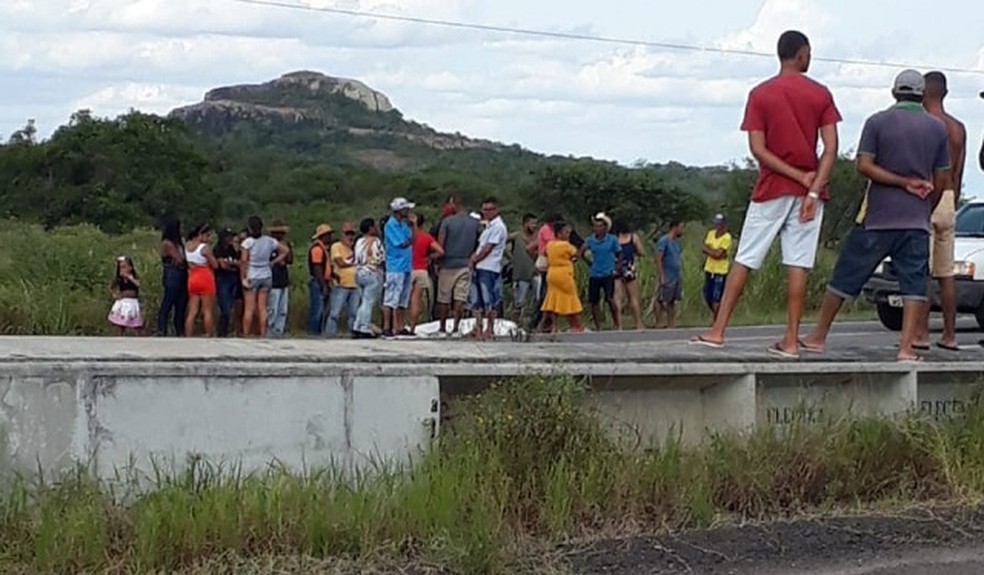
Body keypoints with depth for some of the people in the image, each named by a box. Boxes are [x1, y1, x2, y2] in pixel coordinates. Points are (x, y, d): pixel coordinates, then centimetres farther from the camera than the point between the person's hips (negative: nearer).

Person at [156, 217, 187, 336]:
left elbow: (183, 259, 12)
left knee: (181, 306, 7)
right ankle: (161, 332, -6)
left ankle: (180, 333, 9)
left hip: (182, 276, 8)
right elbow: (179, 260, -13)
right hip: (172, 277, -8)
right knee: (167, 305, -6)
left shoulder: (179, 242, 17)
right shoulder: (167, 243, -8)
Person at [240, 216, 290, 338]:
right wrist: (273, 262, 8)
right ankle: (262, 334, 7)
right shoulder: (269, 241, 2)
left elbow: (243, 261, -14)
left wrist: (243, 277, -8)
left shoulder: (248, 242, -9)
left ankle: (246, 335, 1)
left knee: (249, 308, -1)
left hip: (252, 277, -3)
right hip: (266, 276, 3)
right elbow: (286, 250, 8)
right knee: (262, 308, 6)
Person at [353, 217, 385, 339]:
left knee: (363, 303, 14)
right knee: (369, 303, -4)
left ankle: (356, 329, 10)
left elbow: (356, 260, 11)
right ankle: (365, 330, -5)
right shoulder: (375, 241, -12)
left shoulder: (359, 242, 11)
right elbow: (381, 259, -14)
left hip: (359, 273, 7)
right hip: (373, 274, -7)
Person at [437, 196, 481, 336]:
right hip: (466, 265, 2)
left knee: (444, 298, 8)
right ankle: (456, 327, -6)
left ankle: (443, 328, 14)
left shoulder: (447, 221, -7)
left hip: (448, 264, -2)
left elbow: (440, 245, -8)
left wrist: (437, 262, 3)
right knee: (460, 298, 1)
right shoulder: (475, 223, 3)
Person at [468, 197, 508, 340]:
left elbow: (488, 248, -14)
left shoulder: (498, 227, -11)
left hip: (489, 268, -9)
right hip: (479, 267, 9)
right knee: (476, 299, 10)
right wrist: (474, 258, 3)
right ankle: (478, 328, 16)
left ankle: (490, 330, 1)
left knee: (489, 301, -4)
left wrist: (474, 260, -6)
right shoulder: (489, 226, 19)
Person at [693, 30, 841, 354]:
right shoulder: (820, 94, 1)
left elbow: (757, 148, -9)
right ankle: (791, 340, 1)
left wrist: (800, 177, -7)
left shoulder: (760, 94, -1)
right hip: (807, 191, 1)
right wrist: (813, 189, -11)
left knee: (744, 260, 3)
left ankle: (718, 331, 1)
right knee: (798, 265, 2)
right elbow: (831, 148, -7)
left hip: (771, 190, -1)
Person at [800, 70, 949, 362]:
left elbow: (865, 166, -11)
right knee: (914, 282, 2)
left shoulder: (877, 122, -1)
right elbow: (941, 179, 6)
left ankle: (818, 337, 14)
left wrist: (904, 182, -9)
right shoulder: (937, 128, 4)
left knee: (847, 276, 6)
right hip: (917, 220, 1)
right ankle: (907, 347, -8)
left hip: (878, 217, -1)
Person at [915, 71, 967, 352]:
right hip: (947, 202, 6)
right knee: (946, 273, 10)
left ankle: (921, 334, -9)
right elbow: (958, 174, 14)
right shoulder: (958, 128, 10)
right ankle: (949, 335, 12)